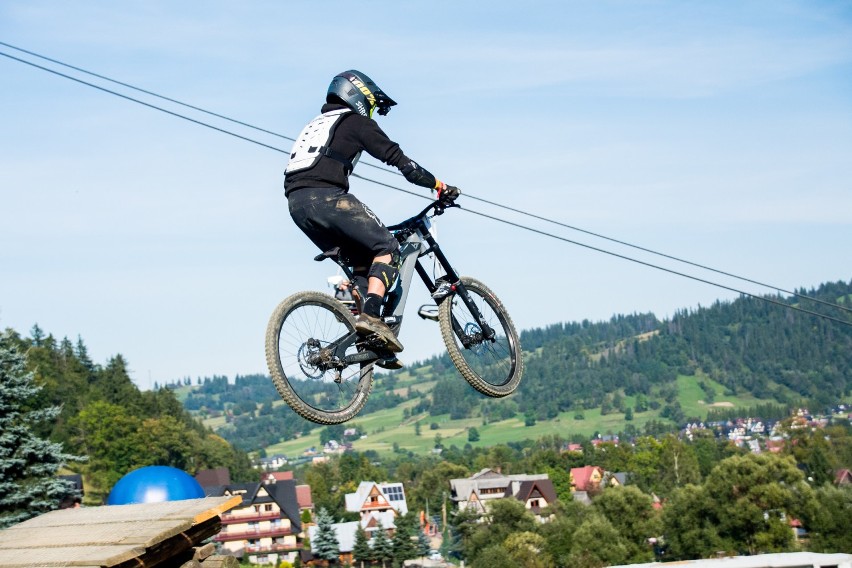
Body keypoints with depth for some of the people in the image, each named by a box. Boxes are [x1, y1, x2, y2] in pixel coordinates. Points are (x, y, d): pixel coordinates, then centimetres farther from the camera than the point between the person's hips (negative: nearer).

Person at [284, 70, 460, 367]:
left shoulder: (316, 125, 35)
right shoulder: (356, 122, 11)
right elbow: (400, 160, 4)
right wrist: (440, 186, 11)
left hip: (296, 203, 8)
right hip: (326, 196, -8)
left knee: (362, 260, 15)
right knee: (387, 248, 0)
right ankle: (370, 315, -21)